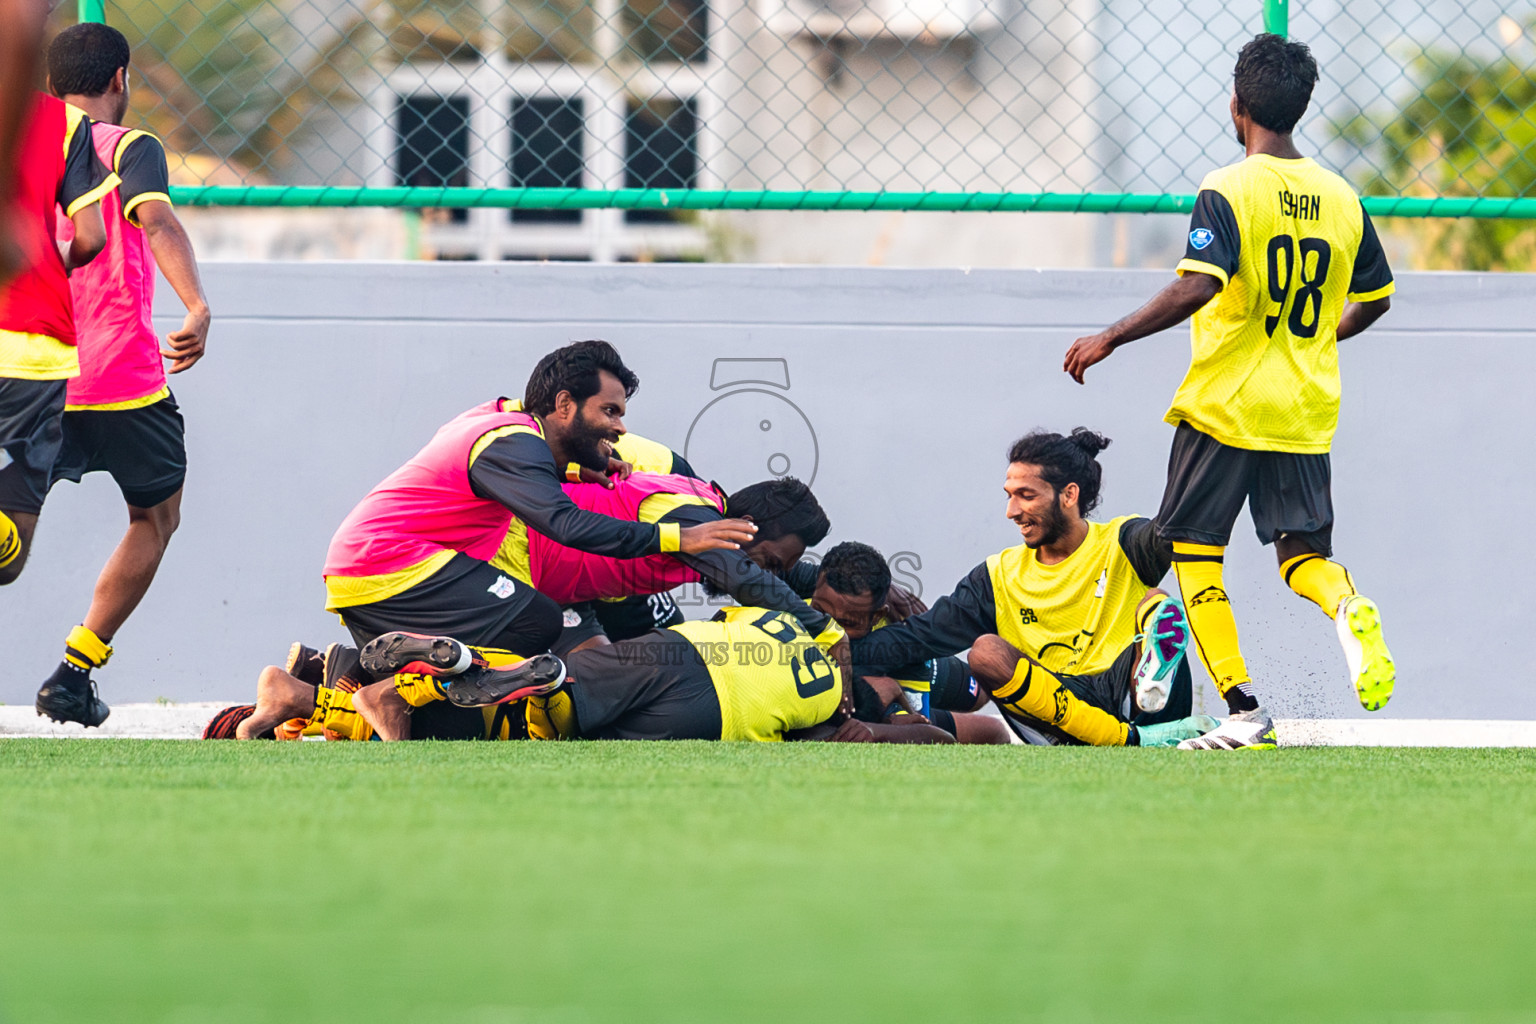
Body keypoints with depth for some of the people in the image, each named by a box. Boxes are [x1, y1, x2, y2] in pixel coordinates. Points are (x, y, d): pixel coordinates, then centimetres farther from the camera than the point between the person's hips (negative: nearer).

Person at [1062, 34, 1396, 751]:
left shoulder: (1228, 192, -11)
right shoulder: (1341, 198, 7)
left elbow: (1199, 287, -24)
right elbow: (1374, 297, 17)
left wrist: (1111, 338, -17)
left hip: (1226, 404, -5)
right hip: (1307, 412, 5)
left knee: (1194, 552, 6)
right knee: (1303, 552, 12)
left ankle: (1243, 711, -4)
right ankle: (1349, 610, -24)